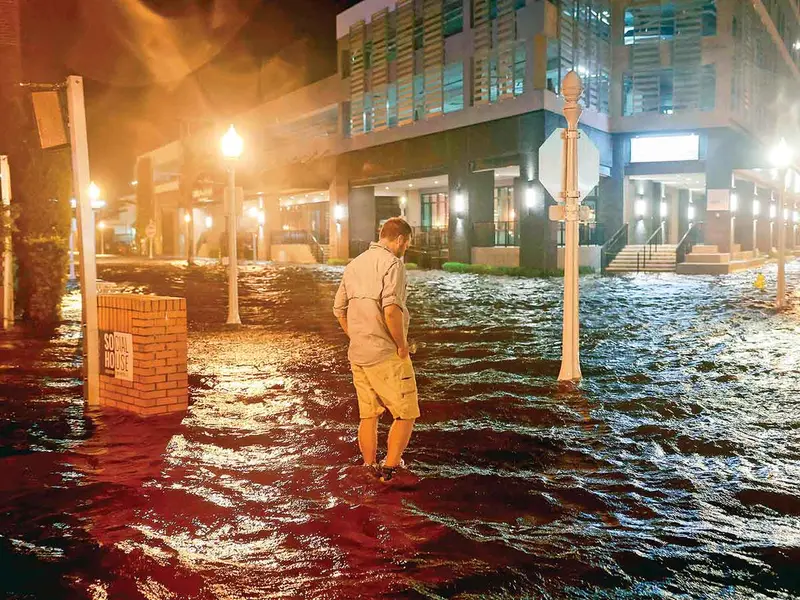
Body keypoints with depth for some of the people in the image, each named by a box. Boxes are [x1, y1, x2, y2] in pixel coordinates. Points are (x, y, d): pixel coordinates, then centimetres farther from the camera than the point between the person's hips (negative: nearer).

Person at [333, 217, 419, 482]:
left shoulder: (355, 264, 13)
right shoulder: (392, 263, -12)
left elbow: (339, 309, 17)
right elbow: (391, 310, -25)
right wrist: (402, 344, -14)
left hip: (357, 354, 8)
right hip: (386, 354, -8)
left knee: (368, 416, 15)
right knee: (405, 415, 4)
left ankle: (370, 470, 24)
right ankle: (390, 467, 3)